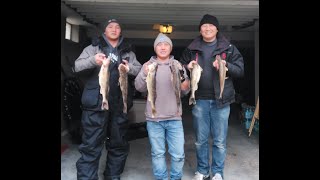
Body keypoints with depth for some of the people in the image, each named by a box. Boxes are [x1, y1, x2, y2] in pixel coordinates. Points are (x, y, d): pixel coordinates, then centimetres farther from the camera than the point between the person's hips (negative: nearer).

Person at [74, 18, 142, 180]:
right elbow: (77, 66, 0)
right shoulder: (93, 47, 10)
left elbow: (140, 70, 9)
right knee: (91, 145, -4)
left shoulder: (128, 52, 18)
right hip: (96, 102, -3)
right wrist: (92, 60, -21)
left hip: (119, 104, 4)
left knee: (119, 144, 13)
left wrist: (130, 68, -14)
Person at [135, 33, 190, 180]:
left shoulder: (178, 65, 7)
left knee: (178, 154, 5)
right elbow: (139, 87, -3)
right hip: (153, 118, 0)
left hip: (174, 118, 1)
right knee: (158, 153, 11)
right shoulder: (148, 65, 5)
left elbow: (184, 91, 5)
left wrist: (185, 83, -17)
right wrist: (144, 74, -22)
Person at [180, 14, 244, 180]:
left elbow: (240, 70, 2)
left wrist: (226, 66, -17)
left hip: (221, 99, -1)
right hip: (199, 100, 1)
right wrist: (187, 67, -9)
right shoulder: (191, 49, 8)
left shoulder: (228, 48, 4)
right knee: (200, 140, 10)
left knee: (220, 141, 7)